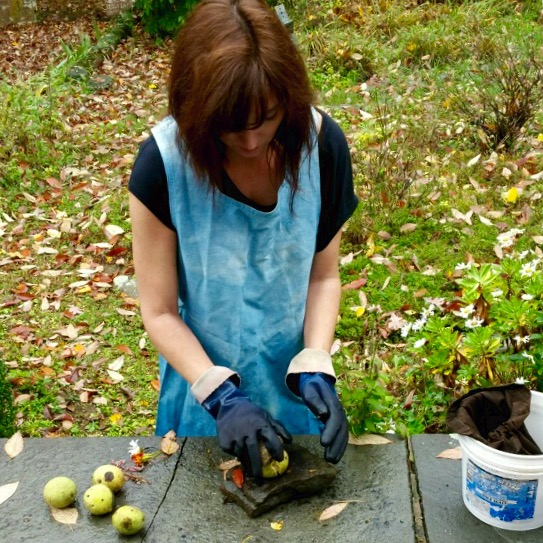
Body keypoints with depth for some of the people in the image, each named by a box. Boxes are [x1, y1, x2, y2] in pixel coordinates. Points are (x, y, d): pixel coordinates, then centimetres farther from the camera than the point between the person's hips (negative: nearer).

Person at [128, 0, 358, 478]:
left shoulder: (322, 144, -17)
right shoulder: (163, 164, -23)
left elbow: (323, 275, -8)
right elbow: (159, 312, -17)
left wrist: (315, 369, -21)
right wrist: (221, 396, -27)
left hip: (293, 383, 2)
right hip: (205, 378, -1)